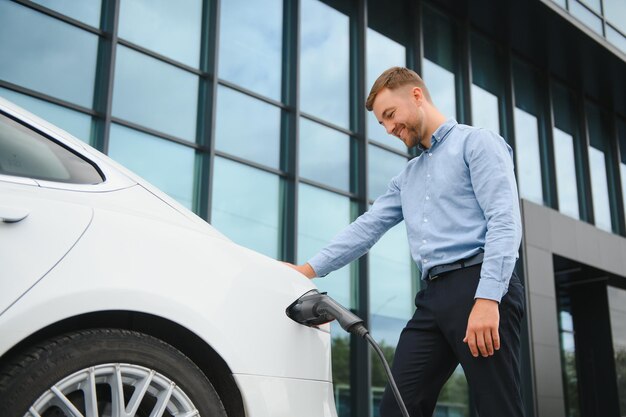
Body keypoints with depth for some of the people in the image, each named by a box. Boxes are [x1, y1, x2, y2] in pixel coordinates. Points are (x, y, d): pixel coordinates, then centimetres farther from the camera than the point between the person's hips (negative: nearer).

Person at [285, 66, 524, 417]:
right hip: (434, 295, 8)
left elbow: (505, 222, -10)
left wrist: (487, 298, -21)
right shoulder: (408, 177, 27)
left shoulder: (476, 142, 2)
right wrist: (311, 269, 16)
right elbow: (367, 227, 25)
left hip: (478, 285, -7)